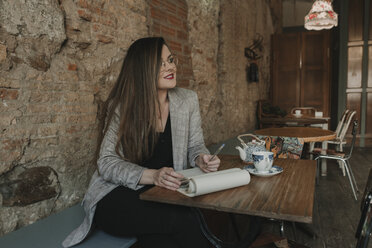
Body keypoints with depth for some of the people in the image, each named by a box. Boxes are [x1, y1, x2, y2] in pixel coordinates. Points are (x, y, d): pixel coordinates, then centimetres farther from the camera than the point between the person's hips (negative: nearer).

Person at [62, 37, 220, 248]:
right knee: (184, 220, -29)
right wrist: (153, 176, -27)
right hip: (118, 198, -2)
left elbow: (195, 145, 11)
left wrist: (201, 158, -14)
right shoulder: (121, 106, -6)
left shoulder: (188, 100, 3)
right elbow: (107, 162, -11)